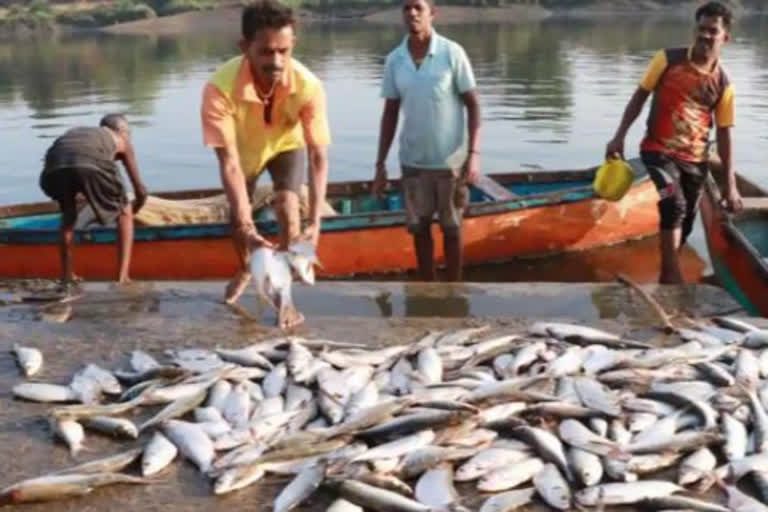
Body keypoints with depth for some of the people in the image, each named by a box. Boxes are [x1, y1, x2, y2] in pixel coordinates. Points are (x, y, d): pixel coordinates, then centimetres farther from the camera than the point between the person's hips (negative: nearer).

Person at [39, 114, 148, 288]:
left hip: (55, 168, 4)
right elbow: (141, 192, 41)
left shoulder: (76, 131, 46)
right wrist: (132, 211, 61)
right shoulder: (123, 141, 37)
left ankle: (67, 274, 31)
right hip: (91, 166, -3)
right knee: (124, 214, 21)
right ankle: (123, 276, 11)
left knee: (68, 213, 34)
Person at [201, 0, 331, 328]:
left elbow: (319, 157, -35)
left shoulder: (308, 85, -41)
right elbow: (228, 161, -40)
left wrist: (315, 222, -45)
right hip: (243, 149, 1)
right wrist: (246, 227, -48)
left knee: (287, 207, -22)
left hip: (286, 145, -1)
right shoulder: (220, 88, -43)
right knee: (237, 219, 14)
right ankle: (244, 269, 47)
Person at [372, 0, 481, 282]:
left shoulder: (452, 53, -9)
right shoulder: (394, 60, 0)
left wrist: (474, 153, -13)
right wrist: (380, 164, 6)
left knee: (451, 227, 9)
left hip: (450, 159, -3)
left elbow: (472, 105, -5)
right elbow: (390, 114, 7)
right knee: (419, 227, 12)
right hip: (412, 160, 3)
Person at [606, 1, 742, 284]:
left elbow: (724, 135, 3)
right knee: (674, 204, -26)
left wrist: (731, 184, 1)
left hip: (695, 160, 3)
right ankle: (673, 276, -22)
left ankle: (666, 277, 29)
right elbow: (640, 97, 2)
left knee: (684, 224, 10)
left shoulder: (723, 84, -1)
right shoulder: (668, 59, -6)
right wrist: (619, 136, -6)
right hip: (658, 150, -3)